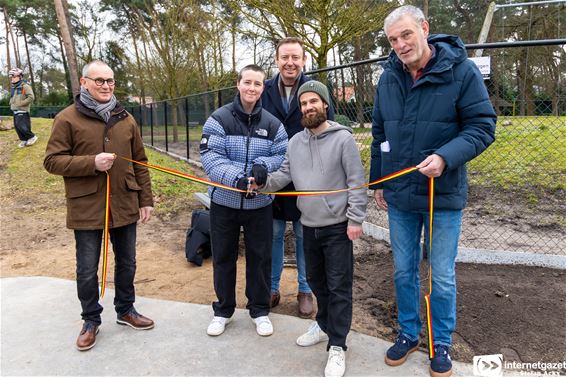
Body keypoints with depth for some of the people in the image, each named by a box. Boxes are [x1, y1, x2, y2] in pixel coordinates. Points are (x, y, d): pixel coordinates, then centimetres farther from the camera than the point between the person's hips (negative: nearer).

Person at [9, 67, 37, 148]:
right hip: (15, 111, 9)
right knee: (17, 127, 9)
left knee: (23, 127, -13)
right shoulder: (13, 88, 14)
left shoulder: (25, 86, -10)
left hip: (23, 111, -9)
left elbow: (31, 97, -18)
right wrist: (11, 103, 10)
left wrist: (21, 103, -18)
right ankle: (24, 140, 19)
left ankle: (32, 137, 7)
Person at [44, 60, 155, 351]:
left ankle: (125, 310, 36)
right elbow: (52, 161, -7)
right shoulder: (67, 119, -4)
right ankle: (91, 320, 29)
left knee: (126, 264, 16)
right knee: (87, 271, 8)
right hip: (86, 209, -3)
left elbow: (139, 163, 9)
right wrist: (92, 163, -21)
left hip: (124, 206, 4)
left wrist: (146, 200, 5)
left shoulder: (125, 119, 8)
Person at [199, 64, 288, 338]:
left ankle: (260, 310, 30)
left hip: (259, 203, 1)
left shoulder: (272, 124, 2)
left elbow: (283, 155, 1)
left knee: (259, 257, 11)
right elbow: (210, 156, -14)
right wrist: (237, 177, -28)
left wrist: (264, 164, -20)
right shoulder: (219, 119, -6)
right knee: (223, 256, 12)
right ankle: (223, 310, 32)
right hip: (224, 200, -1)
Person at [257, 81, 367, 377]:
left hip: (337, 226, -6)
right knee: (316, 280, 20)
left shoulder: (343, 138, -10)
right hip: (308, 226, 6)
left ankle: (337, 346, 13)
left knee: (338, 286, 1)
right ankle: (324, 324, 41)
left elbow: (356, 182, -11)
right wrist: (263, 182, -14)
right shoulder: (295, 141, 8)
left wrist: (355, 219, -14)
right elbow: (284, 175, 5)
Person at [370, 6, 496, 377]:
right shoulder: (389, 77, 3)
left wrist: (446, 157, -28)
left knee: (442, 277, 9)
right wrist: (378, 182, 13)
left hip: (444, 195, -3)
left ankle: (442, 343, 32)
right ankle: (408, 333, 36)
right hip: (399, 195, 4)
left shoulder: (461, 70, -11)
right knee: (404, 271, 15)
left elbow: (483, 125, -11)